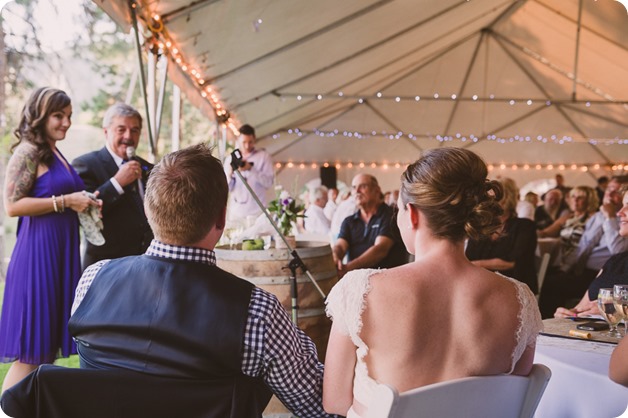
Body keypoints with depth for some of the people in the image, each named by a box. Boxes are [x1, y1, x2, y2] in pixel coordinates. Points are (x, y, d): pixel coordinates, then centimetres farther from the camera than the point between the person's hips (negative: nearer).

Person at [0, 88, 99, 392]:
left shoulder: (55, 154, 17)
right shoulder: (28, 152, -9)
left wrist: (82, 203, 9)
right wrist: (65, 201, -16)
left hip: (60, 252, 9)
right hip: (39, 252, -9)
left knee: (49, 345, 13)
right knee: (29, 354, -5)